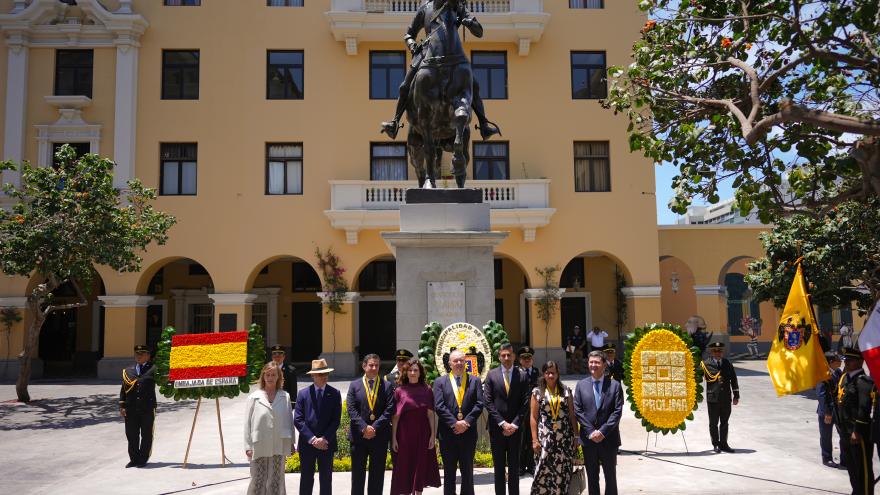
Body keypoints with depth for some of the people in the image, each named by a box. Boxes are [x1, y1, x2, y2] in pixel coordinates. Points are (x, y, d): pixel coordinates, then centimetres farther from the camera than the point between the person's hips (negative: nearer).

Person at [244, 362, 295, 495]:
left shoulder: (285, 397, 1)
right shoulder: (254, 397, -2)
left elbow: (289, 420, 6)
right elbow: (248, 423, -1)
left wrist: (291, 442, 8)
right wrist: (248, 446, -4)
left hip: (279, 447, 1)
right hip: (259, 447, -1)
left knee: (276, 481, 10)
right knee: (258, 481, 5)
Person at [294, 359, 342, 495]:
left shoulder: (335, 394, 0)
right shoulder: (303, 393, -1)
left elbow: (336, 420, -3)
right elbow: (298, 420, -6)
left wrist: (324, 438, -14)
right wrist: (312, 439, -14)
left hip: (327, 443, 0)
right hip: (307, 443, 0)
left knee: (326, 478, 9)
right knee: (306, 479, 9)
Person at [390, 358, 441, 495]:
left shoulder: (427, 390, 3)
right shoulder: (399, 390, 0)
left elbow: (431, 413, 2)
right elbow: (395, 416, -1)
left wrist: (433, 435, -4)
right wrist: (393, 438, -4)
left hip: (422, 434, 1)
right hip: (404, 434, -1)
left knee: (420, 467, 6)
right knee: (405, 467, 3)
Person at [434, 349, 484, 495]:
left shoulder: (475, 381, 7)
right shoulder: (440, 382, 3)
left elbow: (479, 405, -2)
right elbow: (439, 406, -7)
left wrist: (466, 422, -13)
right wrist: (454, 423, -15)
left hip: (468, 432, 1)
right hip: (447, 433, -1)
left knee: (468, 470, 9)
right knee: (449, 471, 8)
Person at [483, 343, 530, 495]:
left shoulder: (522, 375, 1)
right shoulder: (491, 374, 0)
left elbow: (526, 403, -1)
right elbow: (488, 401, -3)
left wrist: (515, 424, -9)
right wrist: (502, 423, -9)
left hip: (515, 427, 0)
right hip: (496, 427, 0)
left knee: (514, 465, 7)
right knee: (499, 465, 7)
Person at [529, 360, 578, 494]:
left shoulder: (566, 391, 7)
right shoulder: (537, 392, 3)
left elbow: (572, 414, 8)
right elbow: (533, 417, 2)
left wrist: (576, 436, 4)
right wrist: (534, 440, -3)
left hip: (565, 437, 2)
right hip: (545, 437, -1)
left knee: (563, 470, 4)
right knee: (544, 469, -4)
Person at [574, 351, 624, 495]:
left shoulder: (615, 385, 0)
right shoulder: (581, 385, 4)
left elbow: (617, 411, -6)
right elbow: (578, 411, 0)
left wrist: (603, 431, -14)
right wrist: (590, 432, -10)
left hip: (609, 439, -1)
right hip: (588, 438, 1)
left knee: (611, 476, 7)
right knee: (592, 477, 10)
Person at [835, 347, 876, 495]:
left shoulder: (863, 381, -16)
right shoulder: (844, 377, 11)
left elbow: (864, 409, -22)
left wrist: (857, 432, -23)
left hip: (859, 434, -9)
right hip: (846, 432, 9)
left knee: (863, 469, 2)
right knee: (851, 466, 21)